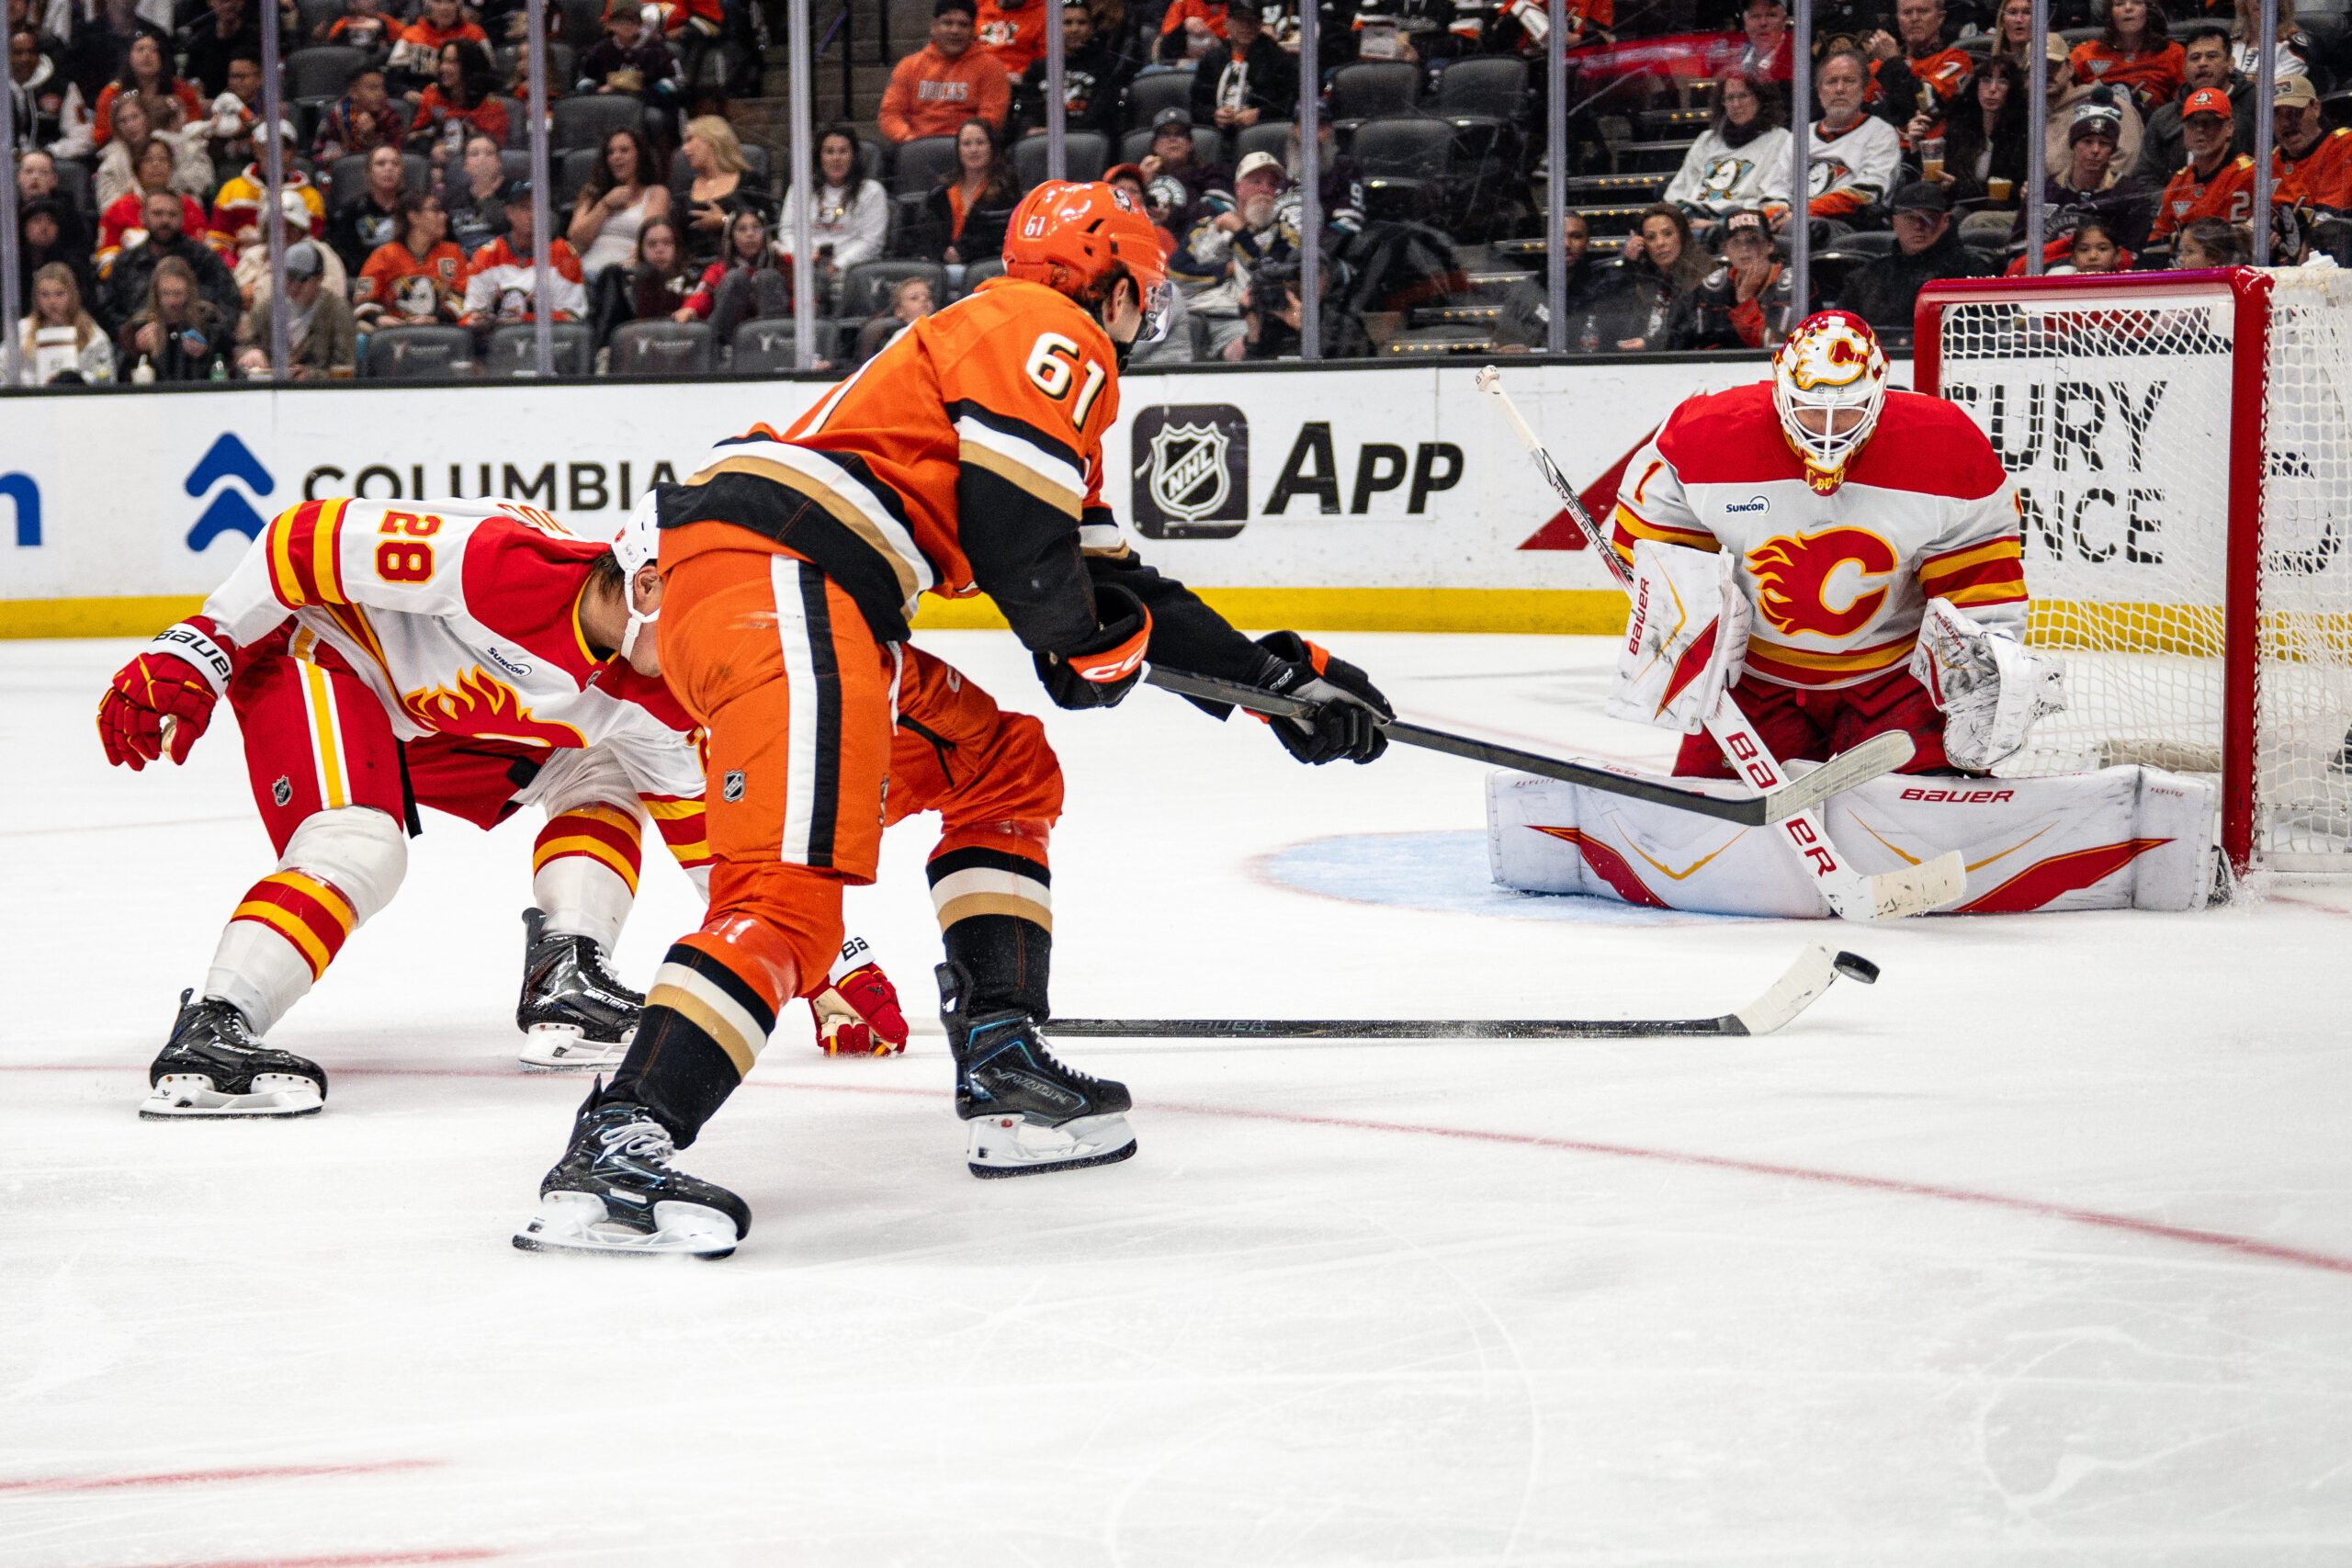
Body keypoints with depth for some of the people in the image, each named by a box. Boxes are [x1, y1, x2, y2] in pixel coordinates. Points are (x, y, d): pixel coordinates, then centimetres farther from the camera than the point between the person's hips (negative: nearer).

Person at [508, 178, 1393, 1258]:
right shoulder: (1051, 335, 3)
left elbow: (1113, 583, 35)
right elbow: (1012, 520, -12)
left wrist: (1275, 677, 36)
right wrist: (1083, 647, 7)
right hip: (775, 574, -11)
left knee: (1003, 766, 21)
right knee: (792, 886, -23)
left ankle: (1003, 1072, 14)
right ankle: (616, 1148, -35)